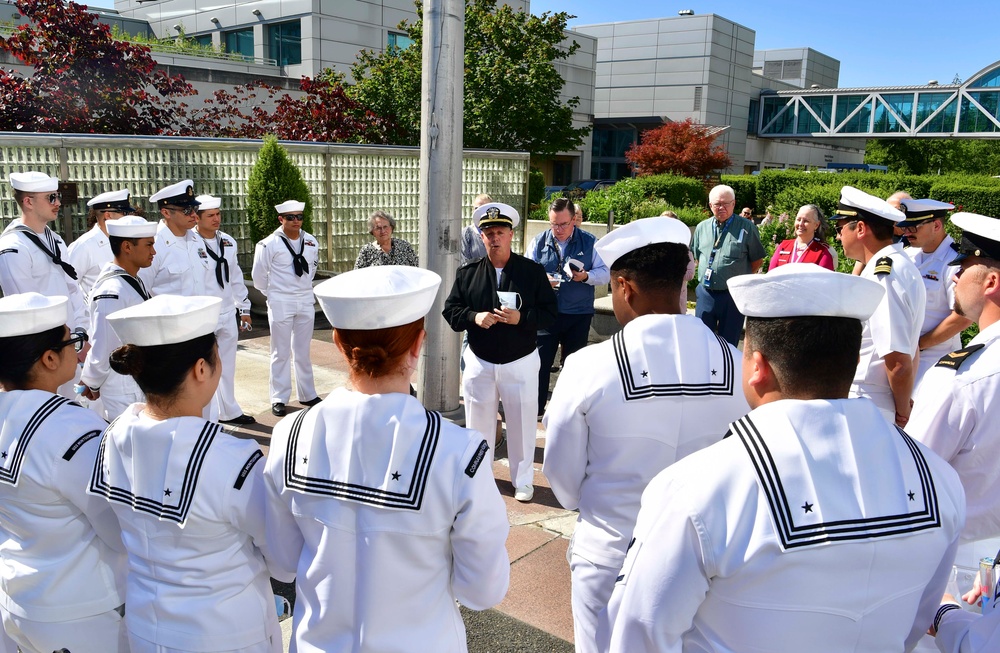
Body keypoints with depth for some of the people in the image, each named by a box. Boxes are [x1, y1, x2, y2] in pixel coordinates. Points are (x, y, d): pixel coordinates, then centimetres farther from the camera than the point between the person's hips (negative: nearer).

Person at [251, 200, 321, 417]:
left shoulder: (311, 242, 3)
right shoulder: (269, 244, -11)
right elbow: (258, 274, -3)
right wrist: (272, 293, 5)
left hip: (306, 301, 4)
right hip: (280, 303, -4)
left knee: (303, 352, 14)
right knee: (281, 353, 2)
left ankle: (307, 394, 23)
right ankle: (279, 399, 11)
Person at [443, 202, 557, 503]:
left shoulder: (533, 271, -5)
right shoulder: (467, 273, 0)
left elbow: (550, 313, -7)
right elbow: (450, 310, 1)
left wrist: (521, 318, -24)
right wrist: (474, 317, -18)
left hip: (521, 362, -2)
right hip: (479, 362, 2)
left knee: (522, 422, 7)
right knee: (478, 421, 14)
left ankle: (523, 479, 25)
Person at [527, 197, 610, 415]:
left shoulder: (590, 242, 2)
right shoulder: (538, 242, 3)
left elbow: (605, 273, 1)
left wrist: (586, 276, -20)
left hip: (579, 315, 0)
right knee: (540, 362, 1)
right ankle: (535, 409, 13)